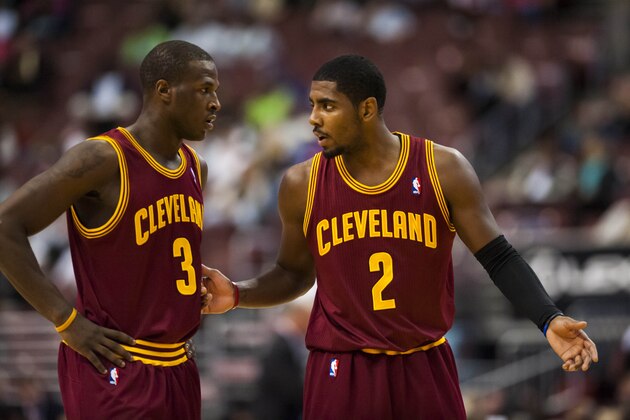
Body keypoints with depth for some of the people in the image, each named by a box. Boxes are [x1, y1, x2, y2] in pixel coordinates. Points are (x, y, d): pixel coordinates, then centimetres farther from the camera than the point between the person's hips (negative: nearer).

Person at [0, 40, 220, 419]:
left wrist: (192, 300, 10)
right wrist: (69, 322, -17)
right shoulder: (104, 160, -14)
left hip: (178, 369, 8)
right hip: (115, 371, -8)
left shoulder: (195, 169, 11)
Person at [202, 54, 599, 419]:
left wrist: (548, 319, -17)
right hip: (341, 374, 0)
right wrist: (238, 294, -4)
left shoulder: (443, 169, -6)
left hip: (426, 370, 0)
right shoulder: (302, 184, -2)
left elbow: (499, 257, -4)